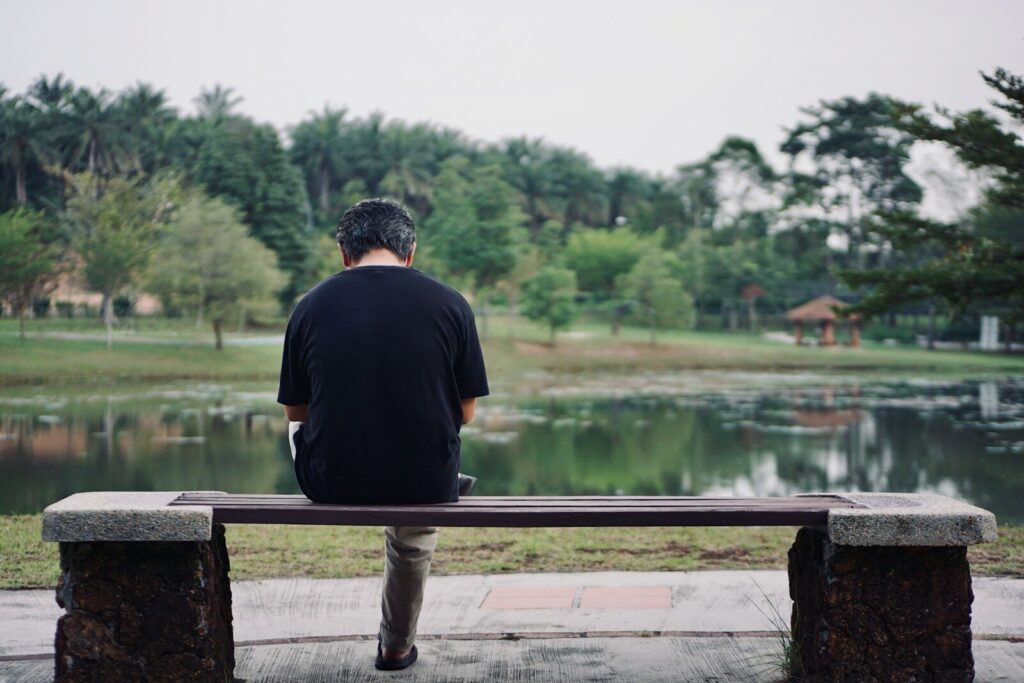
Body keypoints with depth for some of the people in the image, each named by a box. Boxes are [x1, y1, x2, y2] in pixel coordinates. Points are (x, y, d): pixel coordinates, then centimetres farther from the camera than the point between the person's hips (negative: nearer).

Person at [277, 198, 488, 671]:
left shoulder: (311, 306, -4)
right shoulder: (449, 304, -5)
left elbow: (296, 413, 6)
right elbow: (465, 413, 2)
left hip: (331, 483, 0)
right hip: (425, 482, 0)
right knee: (413, 534, 36)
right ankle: (397, 645, 51)